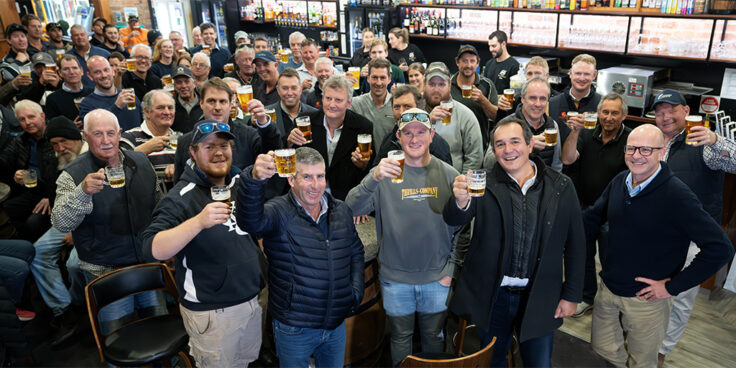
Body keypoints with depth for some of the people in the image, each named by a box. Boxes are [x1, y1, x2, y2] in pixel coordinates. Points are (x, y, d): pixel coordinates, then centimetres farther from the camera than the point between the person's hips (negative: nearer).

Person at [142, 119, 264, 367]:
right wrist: (198, 222, -42)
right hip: (211, 312, -6)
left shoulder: (241, 183, 2)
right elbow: (154, 250, -31)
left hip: (252, 300, 6)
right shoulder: (181, 198, -17)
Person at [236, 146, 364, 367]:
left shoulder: (341, 211, 2)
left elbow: (355, 252, 15)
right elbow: (251, 220, -38)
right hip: (294, 330, -4)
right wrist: (254, 178, -55)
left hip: (337, 324, 5)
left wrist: (356, 291, 4)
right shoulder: (279, 212, -15)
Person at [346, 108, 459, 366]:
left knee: (434, 336, 20)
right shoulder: (387, 172, -9)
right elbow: (352, 209, -21)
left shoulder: (448, 174, -3)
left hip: (437, 278, 1)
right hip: (395, 279, -1)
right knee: (400, 337, 17)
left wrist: (451, 269, -2)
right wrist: (374, 178, -38)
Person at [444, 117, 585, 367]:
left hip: (539, 299, 0)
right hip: (492, 295, 0)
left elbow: (575, 244, 1)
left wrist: (571, 295, 1)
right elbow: (453, 219, -21)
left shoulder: (561, 187, -4)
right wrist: (461, 201, -44)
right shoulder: (484, 184, -8)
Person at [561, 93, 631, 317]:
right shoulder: (587, 135, -3)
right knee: (584, 257, 20)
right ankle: (587, 298, 40)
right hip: (583, 208, 4)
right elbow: (567, 159, -16)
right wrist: (574, 132, -28)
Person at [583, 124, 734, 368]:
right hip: (608, 289, 5)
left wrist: (673, 286, -20)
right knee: (603, 348, 20)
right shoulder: (619, 182, -3)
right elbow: (592, 218, 10)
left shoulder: (677, 196, -21)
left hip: (647, 300, -5)